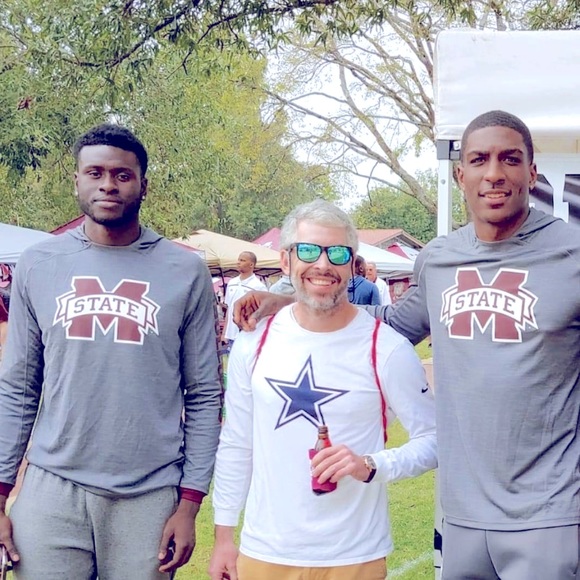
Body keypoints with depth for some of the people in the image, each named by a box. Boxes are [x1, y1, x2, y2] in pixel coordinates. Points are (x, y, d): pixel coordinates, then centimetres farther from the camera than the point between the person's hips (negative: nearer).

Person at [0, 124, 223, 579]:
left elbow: (204, 396, 1)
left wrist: (190, 503, -3)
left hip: (150, 495, -1)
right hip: (51, 489, 1)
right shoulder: (38, 265, 3)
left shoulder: (186, 272, -1)